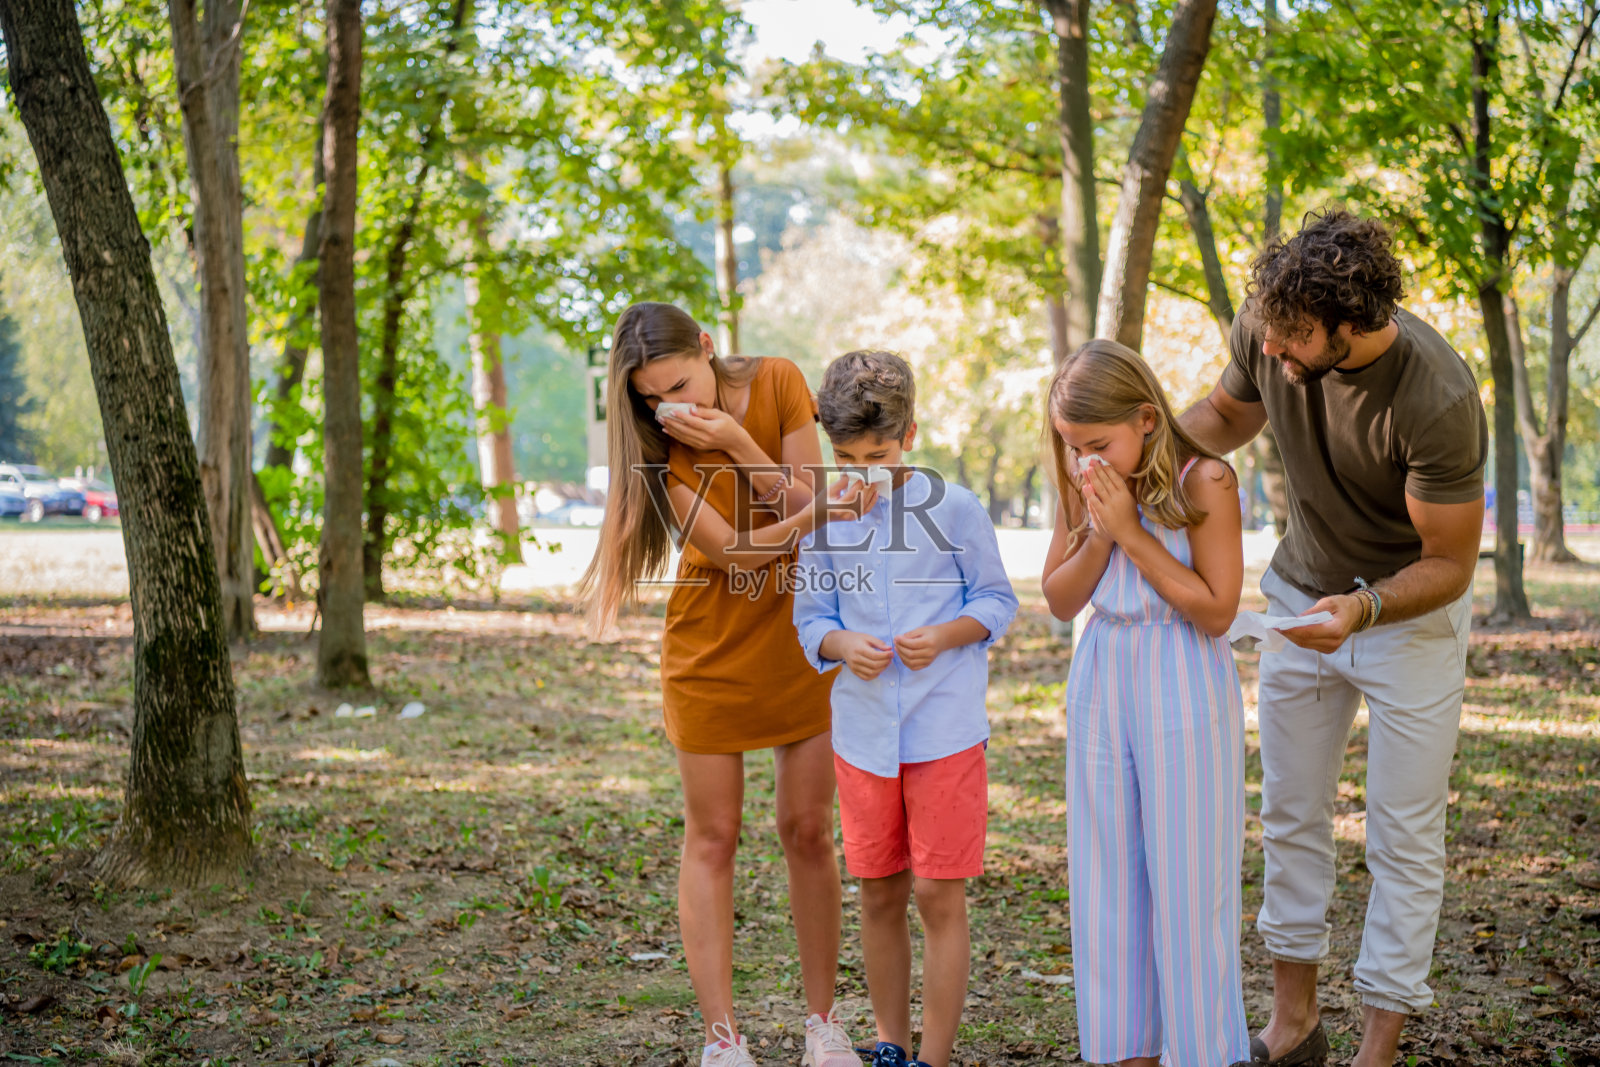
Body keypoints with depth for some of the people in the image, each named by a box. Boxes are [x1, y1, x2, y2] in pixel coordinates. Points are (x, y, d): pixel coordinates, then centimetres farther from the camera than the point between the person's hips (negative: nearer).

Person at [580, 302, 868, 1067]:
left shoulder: (777, 383, -9)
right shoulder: (656, 441, -13)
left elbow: (807, 507, -12)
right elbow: (731, 550, -21)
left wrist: (738, 444, -24)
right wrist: (819, 515, -35)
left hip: (801, 637, 1)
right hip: (712, 651, -1)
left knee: (808, 831, 6)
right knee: (712, 839, 2)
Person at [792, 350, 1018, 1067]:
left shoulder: (955, 510, -6)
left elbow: (996, 600, 2)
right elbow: (811, 617, 8)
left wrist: (944, 636, -17)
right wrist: (842, 645, -13)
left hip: (946, 730, -3)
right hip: (862, 731, 3)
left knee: (939, 896, 0)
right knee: (878, 895, 13)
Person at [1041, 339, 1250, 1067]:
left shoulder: (1203, 482, -13)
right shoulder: (1083, 488, 1)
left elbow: (1217, 610, -16)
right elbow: (1059, 600, 2)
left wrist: (1131, 533, -19)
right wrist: (1097, 534, -15)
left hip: (1184, 697, -5)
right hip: (1101, 689, 5)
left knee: (1187, 880, 2)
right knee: (1107, 874, 10)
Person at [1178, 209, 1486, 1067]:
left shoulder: (1437, 402, -33)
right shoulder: (1265, 328, -19)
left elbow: (1449, 564, -22)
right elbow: (1227, 415, 4)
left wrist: (1364, 608, -40)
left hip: (1410, 613, -5)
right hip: (1300, 597, 5)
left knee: (1403, 841, 0)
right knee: (1290, 817, 13)